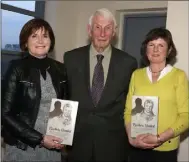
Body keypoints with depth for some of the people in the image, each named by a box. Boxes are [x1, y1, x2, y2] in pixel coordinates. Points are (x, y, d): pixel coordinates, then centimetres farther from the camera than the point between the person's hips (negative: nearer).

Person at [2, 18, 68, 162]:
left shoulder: (60, 69, 2)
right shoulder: (17, 68, -9)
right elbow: (6, 114, -10)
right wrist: (39, 138, -15)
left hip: (52, 147, 4)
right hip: (23, 147, -3)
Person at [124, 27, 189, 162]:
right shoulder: (136, 75, 3)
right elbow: (128, 110, 6)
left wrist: (160, 138, -16)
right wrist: (131, 137, -9)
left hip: (166, 149, -2)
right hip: (137, 146, 2)